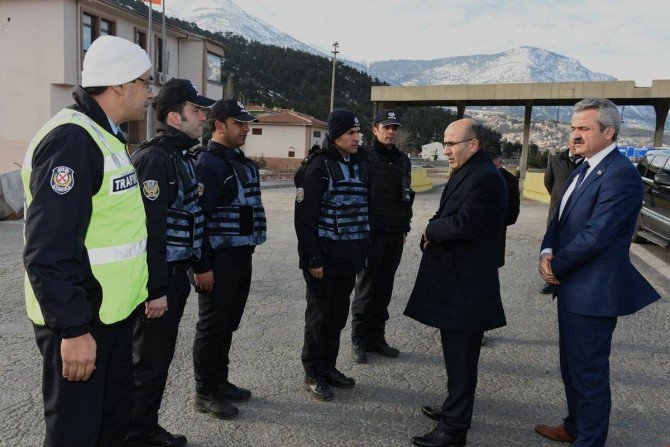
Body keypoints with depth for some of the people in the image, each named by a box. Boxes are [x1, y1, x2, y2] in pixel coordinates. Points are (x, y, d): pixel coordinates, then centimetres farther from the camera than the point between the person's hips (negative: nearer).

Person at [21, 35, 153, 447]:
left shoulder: (104, 136, 12)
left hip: (112, 312, 10)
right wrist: (73, 329, -23)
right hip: (79, 323, -9)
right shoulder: (72, 140, -20)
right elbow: (49, 251, -25)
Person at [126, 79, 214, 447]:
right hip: (158, 278, -10)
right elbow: (149, 229, -23)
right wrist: (156, 290, -23)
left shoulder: (180, 155, 13)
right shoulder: (154, 157, -18)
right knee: (149, 361, 3)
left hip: (174, 273, 10)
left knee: (160, 356, 19)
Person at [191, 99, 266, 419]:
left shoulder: (243, 163, 15)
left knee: (228, 324, 17)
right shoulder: (206, 163, -14)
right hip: (218, 261, -9)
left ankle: (220, 382, 31)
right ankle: (205, 393, 16)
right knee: (212, 327, 2)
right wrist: (202, 266, -21)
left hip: (242, 257, 9)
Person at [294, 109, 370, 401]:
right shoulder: (317, 166, -12)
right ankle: (313, 374, 19)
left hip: (350, 257, 7)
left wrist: (365, 250, 13)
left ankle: (328, 366, 30)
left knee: (339, 314, 15)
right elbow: (304, 217, -14)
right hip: (325, 256, -6)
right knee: (319, 314, 5)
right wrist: (313, 259, -17)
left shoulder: (360, 164, 10)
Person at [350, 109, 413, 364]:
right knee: (366, 288, 1)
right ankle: (359, 340, 12)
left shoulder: (403, 160, 12)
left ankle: (376, 337, 20)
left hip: (396, 235, 5)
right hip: (371, 233, -5)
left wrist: (405, 227, 16)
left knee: (384, 288, 10)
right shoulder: (364, 158, -5)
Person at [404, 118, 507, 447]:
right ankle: (454, 409, 37)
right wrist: (435, 231, -2)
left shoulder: (486, 179, -19)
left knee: (460, 358, 1)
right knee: (455, 354, 21)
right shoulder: (465, 174, 14)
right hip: (454, 281, 10)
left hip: (465, 286, -10)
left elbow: (463, 225, -27)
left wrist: (431, 230, -9)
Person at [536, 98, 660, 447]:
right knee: (572, 365, 23)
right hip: (571, 286, 10)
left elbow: (596, 235, -25)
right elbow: (561, 220, 12)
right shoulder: (584, 170, 11)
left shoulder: (620, 174, -20)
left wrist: (556, 266, -12)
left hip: (594, 290, -10)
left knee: (589, 373, 5)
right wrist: (547, 252, -7)